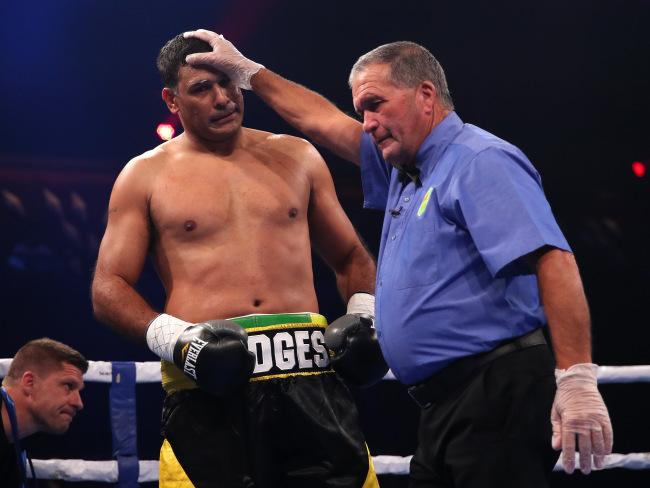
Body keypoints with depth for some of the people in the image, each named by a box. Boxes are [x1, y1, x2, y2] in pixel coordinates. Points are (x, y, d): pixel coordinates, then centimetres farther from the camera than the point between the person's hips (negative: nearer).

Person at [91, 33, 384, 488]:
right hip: (208, 383, -2)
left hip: (309, 375, 2)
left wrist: (363, 312, 5)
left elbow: (351, 256, 25)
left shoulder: (296, 157, 16)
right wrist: (170, 337, -11)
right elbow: (109, 288, 6)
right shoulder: (146, 176, 9)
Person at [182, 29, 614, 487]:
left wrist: (578, 379, -28)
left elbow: (553, 261, -20)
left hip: (495, 393, -10)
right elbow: (323, 121, 35)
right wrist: (247, 71, 37)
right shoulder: (405, 167, 21)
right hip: (444, 406, 10)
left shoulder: (480, 162, -10)